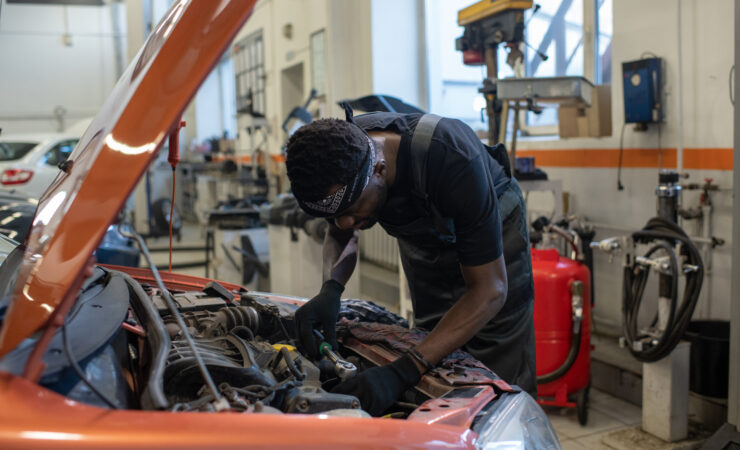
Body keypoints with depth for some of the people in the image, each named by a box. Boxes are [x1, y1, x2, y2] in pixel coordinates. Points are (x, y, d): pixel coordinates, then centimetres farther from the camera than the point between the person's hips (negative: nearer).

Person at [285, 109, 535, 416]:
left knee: (503, 380, -2)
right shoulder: (338, 152, -29)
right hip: (421, 235, 5)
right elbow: (342, 236, -7)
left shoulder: (453, 161, -45)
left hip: (492, 227, -4)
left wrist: (400, 374, -48)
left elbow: (490, 290, -39)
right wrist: (330, 290, -31)